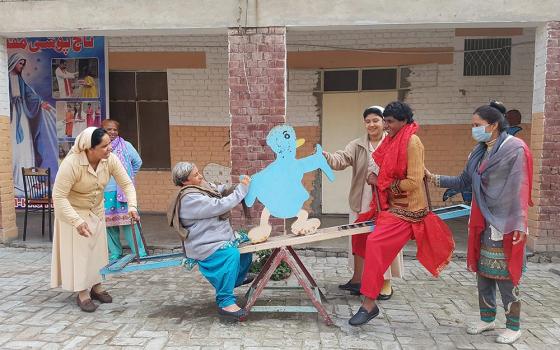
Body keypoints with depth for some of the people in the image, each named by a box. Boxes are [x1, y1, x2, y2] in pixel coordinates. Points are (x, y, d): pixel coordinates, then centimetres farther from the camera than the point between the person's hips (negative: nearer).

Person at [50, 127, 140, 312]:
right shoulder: (71, 163, -34)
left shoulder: (111, 159, -21)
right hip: (72, 211, -5)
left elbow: (126, 183, -15)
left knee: (97, 248, 11)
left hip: (96, 209, 5)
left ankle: (96, 286, 25)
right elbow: (59, 196, -30)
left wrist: (132, 206, -30)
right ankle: (82, 293, 9)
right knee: (79, 250, -2)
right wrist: (77, 221, -36)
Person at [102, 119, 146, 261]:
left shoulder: (126, 146, 0)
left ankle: (139, 252, 6)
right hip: (105, 192, 1)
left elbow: (138, 162, 14)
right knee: (109, 223, 8)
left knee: (129, 221, -1)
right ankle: (115, 253, 21)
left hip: (124, 191, -1)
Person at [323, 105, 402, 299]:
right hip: (361, 202, 4)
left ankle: (386, 284, 16)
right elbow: (342, 159, -11)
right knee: (359, 240, 13)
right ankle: (357, 279, 29)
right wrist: (327, 157, -31)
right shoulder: (357, 145, 4)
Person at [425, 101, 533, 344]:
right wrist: (434, 179, 8)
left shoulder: (515, 149, -10)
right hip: (482, 223, 7)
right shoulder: (479, 151, 12)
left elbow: (519, 189, -15)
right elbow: (465, 182, 14)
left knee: (505, 275, 0)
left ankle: (513, 327, 15)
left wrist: (519, 224, -18)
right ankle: (487, 318, 28)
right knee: (482, 272, 13)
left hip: (505, 224, -7)